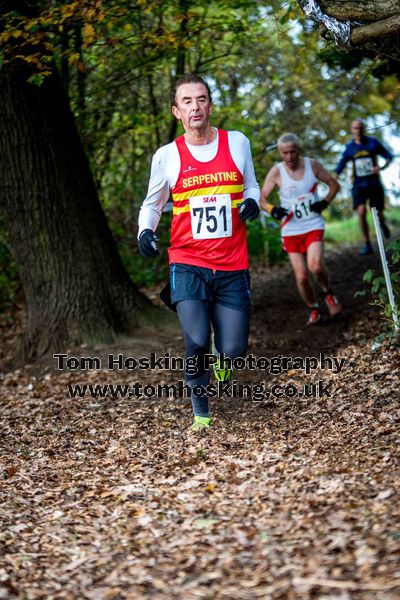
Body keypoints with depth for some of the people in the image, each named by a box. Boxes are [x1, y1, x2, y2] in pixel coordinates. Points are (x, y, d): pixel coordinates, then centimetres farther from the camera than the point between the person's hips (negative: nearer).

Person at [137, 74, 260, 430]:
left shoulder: (237, 142, 4)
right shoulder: (167, 156, 1)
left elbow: (250, 186, 19)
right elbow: (152, 204, 14)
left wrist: (252, 202, -5)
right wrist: (146, 230, -6)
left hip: (232, 267, 1)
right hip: (188, 264, -1)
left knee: (234, 350, -4)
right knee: (197, 343, -19)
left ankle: (221, 358, 36)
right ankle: (200, 408, 8)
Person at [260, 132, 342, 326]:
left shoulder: (311, 165, -3)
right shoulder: (276, 171, -7)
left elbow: (334, 184, 8)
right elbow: (262, 199, -2)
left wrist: (325, 202, -9)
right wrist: (272, 209, -23)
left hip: (314, 226, -1)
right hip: (291, 230, 1)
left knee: (315, 265, -25)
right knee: (301, 277, -1)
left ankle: (328, 292, 6)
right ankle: (314, 309, 24)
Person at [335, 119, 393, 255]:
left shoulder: (373, 142, -1)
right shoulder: (350, 147, 4)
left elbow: (389, 156, 1)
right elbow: (341, 164, 13)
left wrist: (382, 167, -19)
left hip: (374, 183, -1)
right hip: (359, 185, 1)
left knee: (378, 214, -2)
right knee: (361, 212, -19)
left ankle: (383, 225, 38)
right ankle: (367, 245, -13)